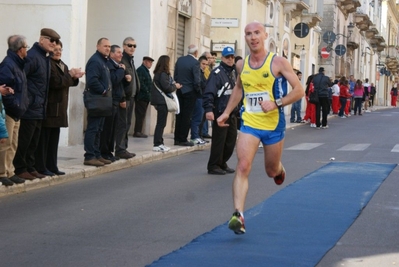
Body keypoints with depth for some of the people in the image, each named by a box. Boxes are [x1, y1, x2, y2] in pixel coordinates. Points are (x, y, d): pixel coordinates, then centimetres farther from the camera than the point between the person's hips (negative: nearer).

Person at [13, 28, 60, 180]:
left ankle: (30, 168, 22)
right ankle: (20, 169, 6)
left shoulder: (45, 57, 14)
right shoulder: (32, 56, -16)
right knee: (25, 140, -2)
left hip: (39, 108, 9)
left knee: (34, 141, 14)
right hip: (31, 106, -9)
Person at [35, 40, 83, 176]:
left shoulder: (63, 65, 17)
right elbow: (55, 82, -20)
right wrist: (70, 75, -10)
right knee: (44, 138, -5)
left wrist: (75, 76, 1)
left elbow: (69, 82, 21)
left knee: (54, 138, 12)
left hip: (59, 108, 9)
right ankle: (41, 167, -2)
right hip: (49, 107, -9)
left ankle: (52, 166, 17)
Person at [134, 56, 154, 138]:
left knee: (141, 115, 9)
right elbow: (140, 83, -18)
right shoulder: (140, 70, -9)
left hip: (145, 97, 10)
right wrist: (147, 92, -18)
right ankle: (137, 132, -7)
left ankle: (139, 131, 10)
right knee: (140, 114, -9)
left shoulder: (146, 71, 22)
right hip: (141, 96, -10)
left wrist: (149, 93, 10)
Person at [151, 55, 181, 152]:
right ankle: (157, 145, -6)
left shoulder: (158, 73, 13)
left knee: (161, 123, 13)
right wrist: (175, 86, -2)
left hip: (159, 100, 10)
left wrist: (173, 85, 7)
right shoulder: (163, 74, -15)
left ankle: (159, 143, 17)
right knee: (161, 123, -6)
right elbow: (167, 88, -18)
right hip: (162, 101, -10)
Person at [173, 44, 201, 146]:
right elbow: (197, 80, -16)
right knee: (187, 116, 0)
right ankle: (183, 140, 2)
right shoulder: (195, 63, -15)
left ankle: (177, 139, 16)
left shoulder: (179, 60, 3)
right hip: (190, 92, -6)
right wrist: (199, 91, -2)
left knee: (179, 115, 12)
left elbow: (175, 76, 6)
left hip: (180, 91, 6)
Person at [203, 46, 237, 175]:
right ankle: (213, 166, 3)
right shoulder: (217, 73, -11)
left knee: (231, 140, 10)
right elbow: (209, 92, -19)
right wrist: (208, 109, -28)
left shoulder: (233, 72, 16)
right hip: (220, 113, -8)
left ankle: (222, 163, 22)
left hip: (232, 113, 8)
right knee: (219, 140, -6)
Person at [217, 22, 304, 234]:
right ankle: (238, 215, -22)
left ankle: (279, 168, 53)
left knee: (271, 171, 15)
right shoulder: (241, 65, 3)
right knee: (242, 167, -17)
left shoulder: (278, 62, -10)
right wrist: (227, 112, 16)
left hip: (274, 125, -2)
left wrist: (276, 103, -23)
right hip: (249, 124, 2)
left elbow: (299, 90, -11)